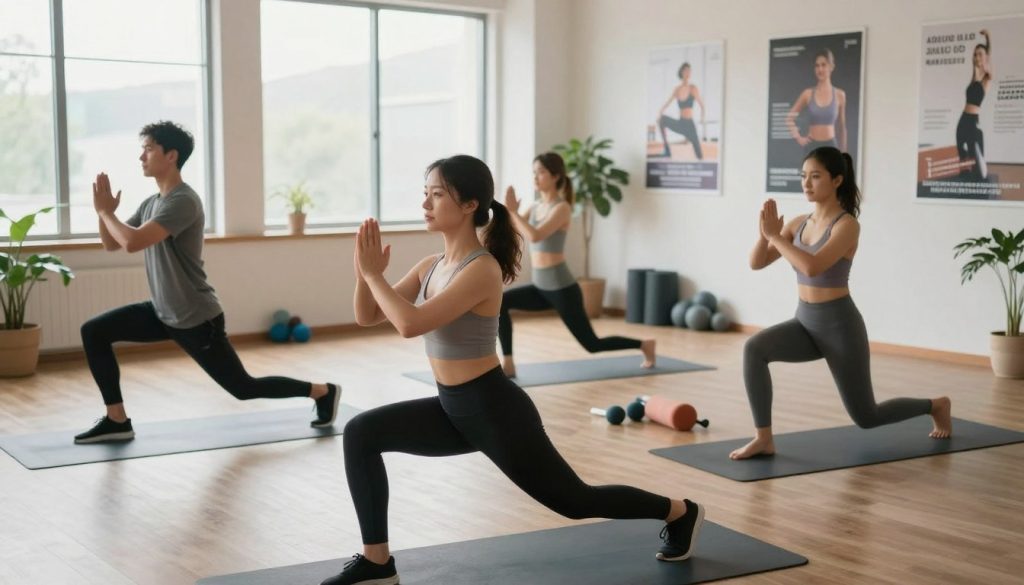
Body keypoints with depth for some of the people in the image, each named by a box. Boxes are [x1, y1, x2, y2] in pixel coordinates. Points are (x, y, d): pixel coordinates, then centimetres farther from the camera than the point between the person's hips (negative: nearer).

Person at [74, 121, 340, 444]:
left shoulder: (183, 201, -22)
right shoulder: (151, 203, 8)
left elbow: (133, 242, -33)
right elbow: (111, 244, 12)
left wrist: (105, 210, -19)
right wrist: (104, 211, -5)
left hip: (197, 319, -9)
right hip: (163, 313, 9)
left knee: (243, 387, 2)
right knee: (94, 332, 0)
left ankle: (323, 391, 21)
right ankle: (117, 420, 4)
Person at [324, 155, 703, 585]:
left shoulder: (482, 270, -22)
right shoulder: (432, 266, 4)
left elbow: (411, 324, -33)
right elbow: (367, 316, 6)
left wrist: (373, 274, -22)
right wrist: (365, 271, -12)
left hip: (496, 409, -8)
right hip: (454, 409, 8)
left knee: (575, 501, 9)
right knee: (361, 434, -5)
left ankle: (679, 513, 33)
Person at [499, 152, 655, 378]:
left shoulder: (562, 208, -16)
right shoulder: (535, 207, 8)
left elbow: (535, 236, -31)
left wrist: (513, 211, -24)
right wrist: (509, 210, -16)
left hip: (563, 289, -7)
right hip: (541, 288, 7)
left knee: (592, 344, 6)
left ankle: (644, 345, 29)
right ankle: (507, 363, -8)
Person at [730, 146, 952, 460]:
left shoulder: (847, 225, -18)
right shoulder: (799, 223, 4)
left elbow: (812, 267, -32)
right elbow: (756, 263, -1)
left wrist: (774, 235, -28)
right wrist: (766, 232, -19)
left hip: (840, 326, -6)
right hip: (805, 323, 6)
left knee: (866, 417, 9)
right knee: (754, 348, -24)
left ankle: (935, 405, 38)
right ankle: (763, 438, -17)